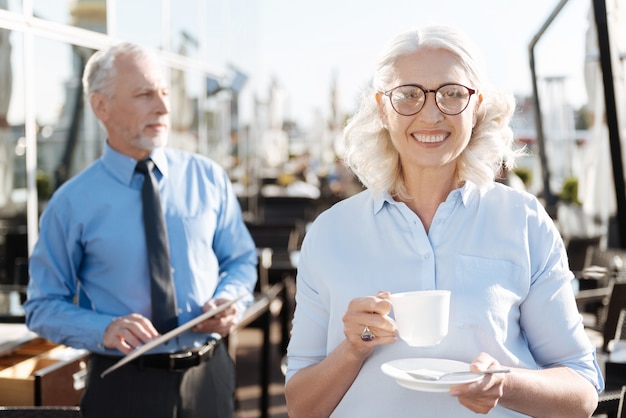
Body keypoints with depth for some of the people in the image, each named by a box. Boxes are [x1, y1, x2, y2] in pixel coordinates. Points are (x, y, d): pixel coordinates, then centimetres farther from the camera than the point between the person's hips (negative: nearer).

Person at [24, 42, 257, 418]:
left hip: (209, 377, 3)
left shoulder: (209, 178, 1)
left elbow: (241, 260, 10)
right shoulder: (73, 203, -6)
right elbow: (44, 306, -1)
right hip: (124, 385, -2)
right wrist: (104, 330, -19)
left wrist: (229, 301, -12)